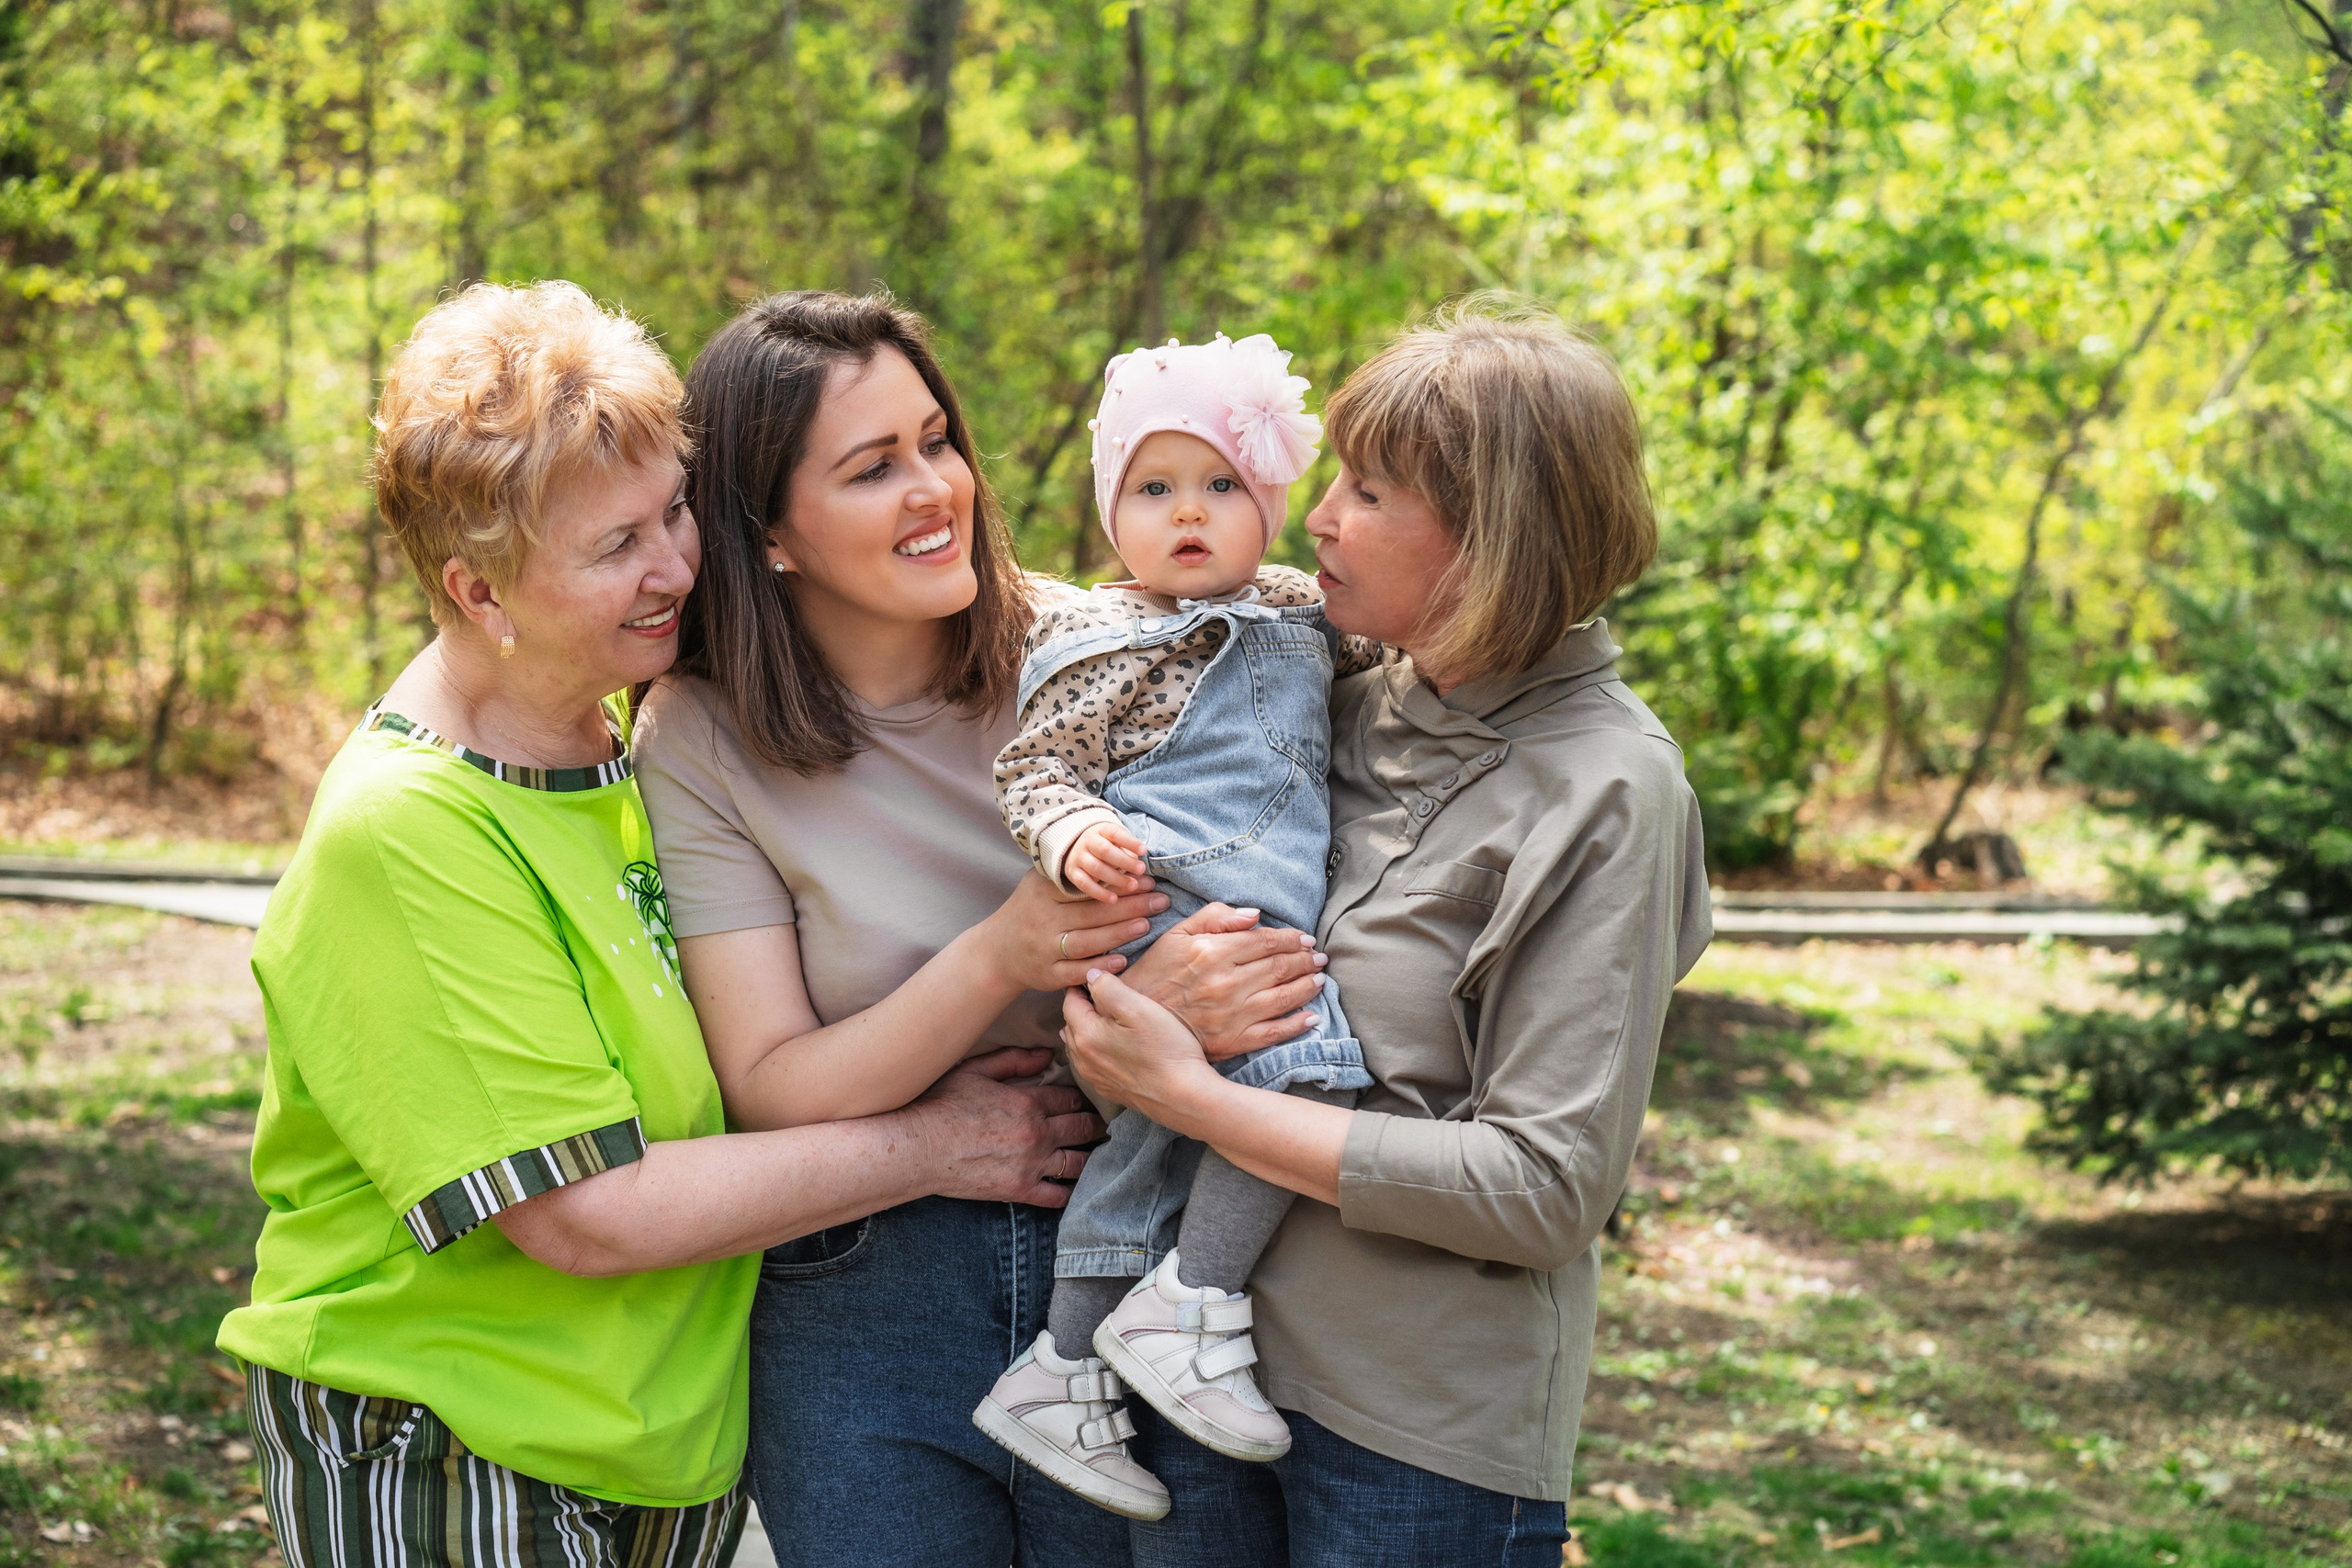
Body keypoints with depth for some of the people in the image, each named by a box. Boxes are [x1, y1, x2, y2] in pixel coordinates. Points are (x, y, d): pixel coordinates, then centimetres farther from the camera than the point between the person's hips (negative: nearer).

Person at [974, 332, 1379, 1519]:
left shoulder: (1296, 610, 19)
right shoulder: (1105, 644, -2)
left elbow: (1380, 652, 35)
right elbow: (1035, 768, -6)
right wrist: (1072, 837, -25)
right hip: (1163, 904, -7)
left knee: (1152, 1145, 9)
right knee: (1308, 1061, -24)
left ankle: (1060, 1370, 17)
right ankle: (1190, 1301, -16)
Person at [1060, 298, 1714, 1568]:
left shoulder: (1607, 794, -13)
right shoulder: (1354, 712, 4)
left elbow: (1542, 1185, -17)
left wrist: (1195, 1099, -17)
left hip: (1428, 1446, -5)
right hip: (1211, 1368, 5)